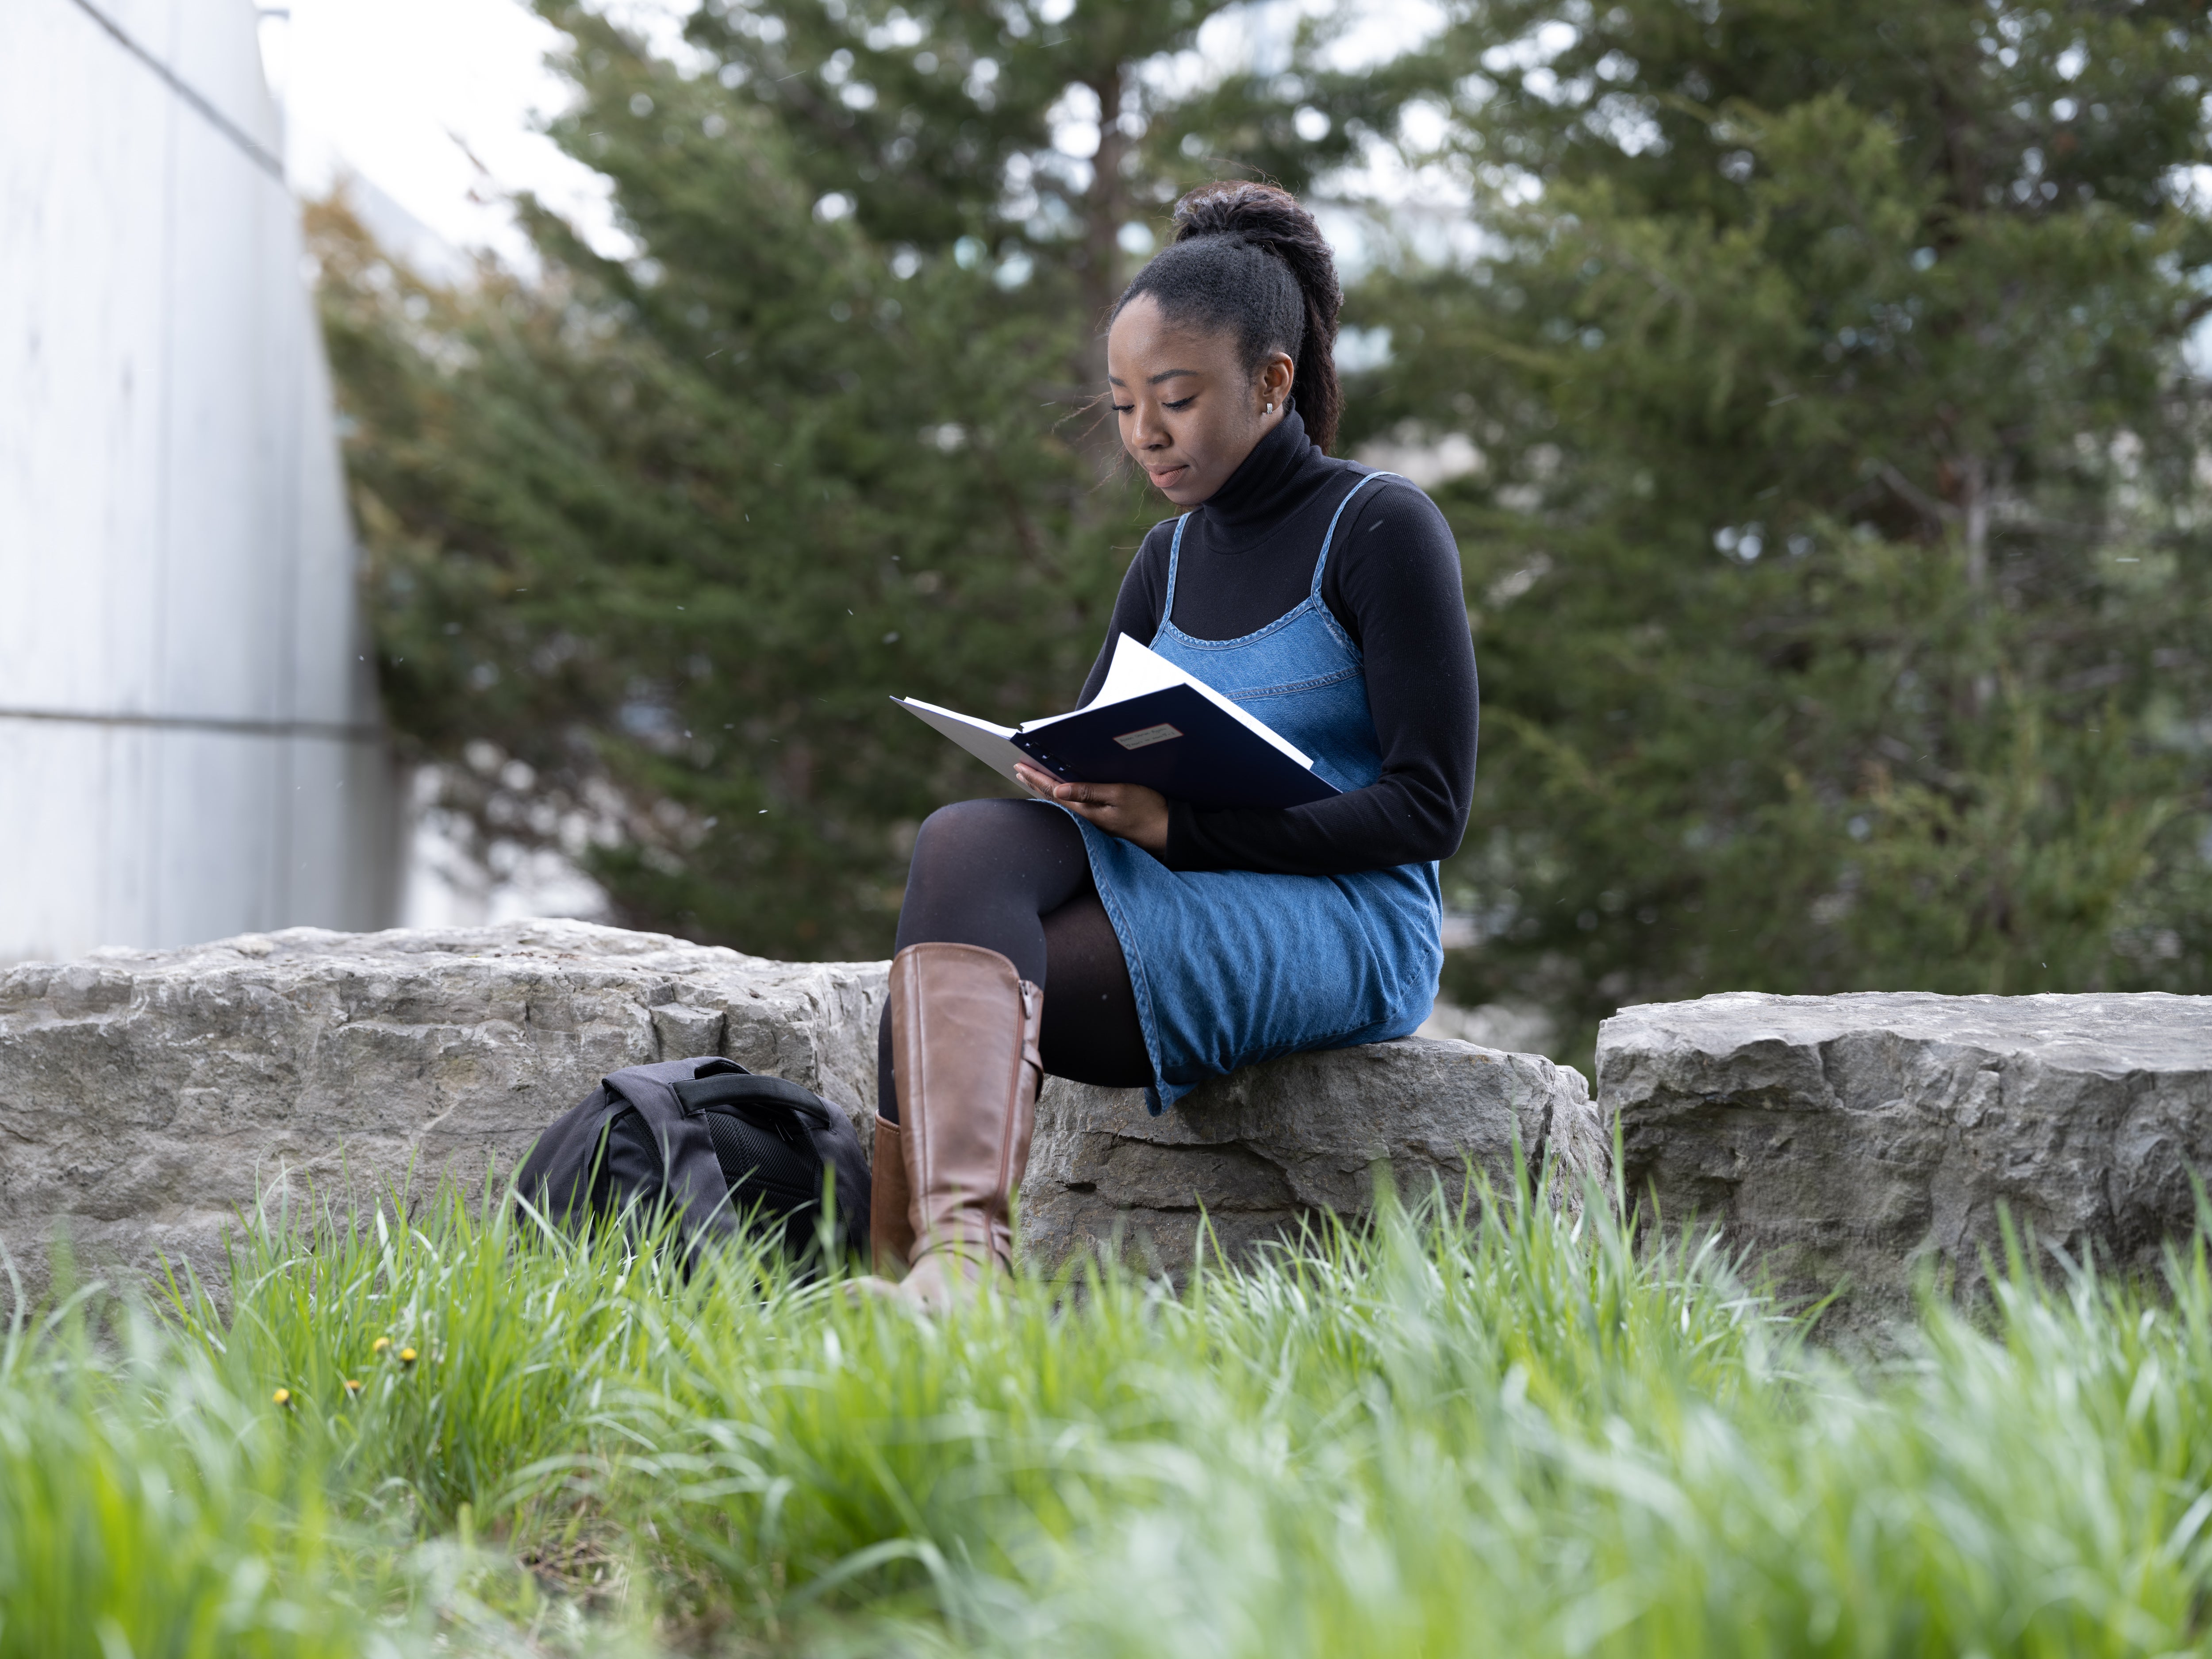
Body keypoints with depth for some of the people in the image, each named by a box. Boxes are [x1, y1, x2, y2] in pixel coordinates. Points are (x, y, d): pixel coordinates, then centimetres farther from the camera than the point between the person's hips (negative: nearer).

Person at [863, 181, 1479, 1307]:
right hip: (1173, 896, 6)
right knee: (965, 842, -27)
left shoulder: (1382, 530, -3)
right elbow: (1091, 748, 19)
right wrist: (1059, 778, -9)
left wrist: (1180, 826, -19)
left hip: (1342, 929, -6)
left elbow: (1430, 807, -10)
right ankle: (954, 1241, -41)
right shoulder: (1168, 561, 18)